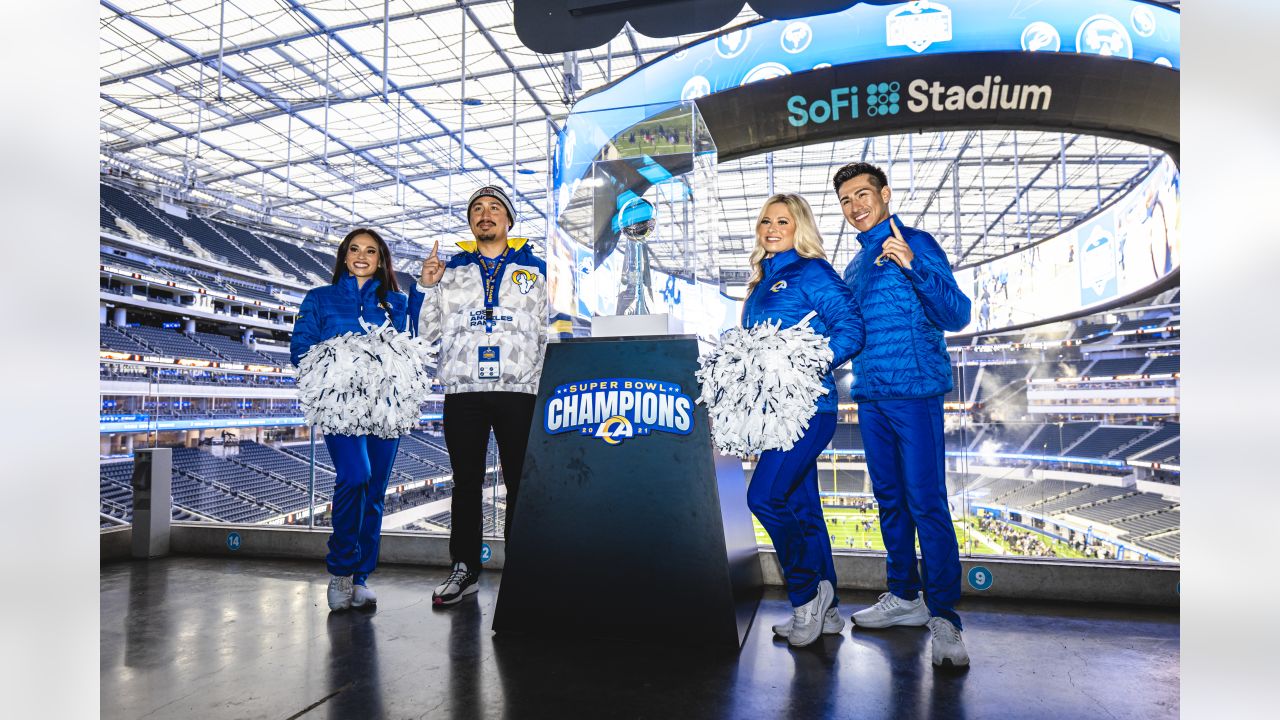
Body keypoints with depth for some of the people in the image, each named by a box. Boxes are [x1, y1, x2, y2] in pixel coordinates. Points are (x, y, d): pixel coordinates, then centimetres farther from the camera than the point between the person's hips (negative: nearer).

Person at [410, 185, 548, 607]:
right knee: (466, 482, 7)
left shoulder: (535, 270, 11)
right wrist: (425, 287, -2)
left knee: (521, 482, 3)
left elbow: (551, 332, 8)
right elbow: (425, 332, 13)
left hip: (519, 390, -1)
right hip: (463, 391, 2)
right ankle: (464, 569, 16)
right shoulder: (450, 270, 14)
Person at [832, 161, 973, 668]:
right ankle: (904, 597, 25)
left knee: (926, 503, -8)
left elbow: (956, 315, -14)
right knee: (890, 499, 13)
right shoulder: (855, 266, 18)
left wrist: (912, 264, -24)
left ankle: (943, 616, 1)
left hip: (913, 392, -7)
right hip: (870, 397, 7)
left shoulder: (915, 244, -3)